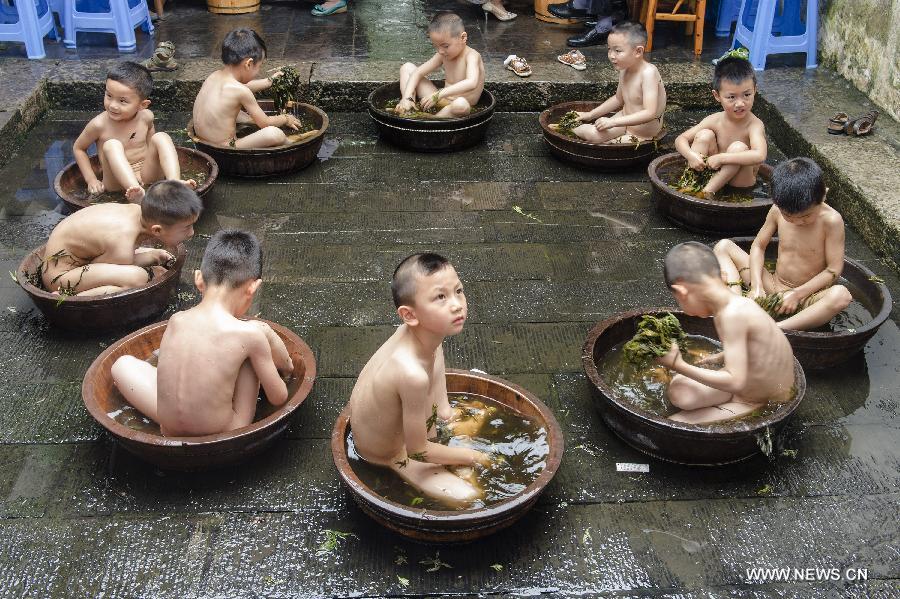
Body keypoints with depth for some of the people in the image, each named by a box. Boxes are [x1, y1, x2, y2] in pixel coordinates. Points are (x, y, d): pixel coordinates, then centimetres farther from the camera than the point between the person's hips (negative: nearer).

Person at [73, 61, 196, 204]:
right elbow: (78, 148, 4)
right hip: (117, 180, -3)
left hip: (146, 174, 3)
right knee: (112, 145, -28)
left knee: (161, 137, -15)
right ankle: (137, 192, -50)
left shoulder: (146, 117, -3)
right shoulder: (99, 124, -10)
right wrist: (91, 179, -3)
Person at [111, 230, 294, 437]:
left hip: (169, 430, 4)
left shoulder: (175, 321, -5)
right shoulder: (251, 334, -18)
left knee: (123, 364, 22)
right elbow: (279, 398, -4)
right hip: (224, 433, -4)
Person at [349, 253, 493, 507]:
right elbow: (418, 450, -28)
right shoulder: (413, 374, -43)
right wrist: (467, 456, -11)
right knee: (467, 497, -12)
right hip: (390, 454, -8)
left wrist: (444, 406, 11)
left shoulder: (425, 328, -19)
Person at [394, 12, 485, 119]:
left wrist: (438, 94, -41)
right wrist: (407, 98, -16)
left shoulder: (471, 56, -17)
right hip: (442, 101, 7)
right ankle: (407, 112, -8)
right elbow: (417, 73, 2)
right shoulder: (443, 55, 3)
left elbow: (471, 83, -37)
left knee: (461, 104, -46)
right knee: (407, 68, 8)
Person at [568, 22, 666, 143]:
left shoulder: (648, 73, -27)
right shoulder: (624, 69, -2)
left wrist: (613, 122, -36)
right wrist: (590, 115, 15)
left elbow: (650, 113, -34)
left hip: (641, 136, -7)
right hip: (626, 119, 7)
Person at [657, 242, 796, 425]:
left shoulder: (732, 315, -29)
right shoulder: (739, 303, -4)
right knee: (678, 389, -3)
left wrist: (678, 366, -23)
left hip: (760, 407, -8)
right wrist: (721, 357, 30)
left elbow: (735, 381, -30)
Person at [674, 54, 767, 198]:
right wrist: (691, 155, -26)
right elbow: (681, 140, -3)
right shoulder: (715, 120, -7)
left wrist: (721, 158, -38)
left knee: (738, 147, -30)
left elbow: (759, 156, -39)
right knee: (704, 135, -13)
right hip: (715, 172, 4)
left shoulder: (754, 125, -20)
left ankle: (709, 190, -26)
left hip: (740, 182, -4)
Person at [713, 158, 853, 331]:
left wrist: (797, 294, -18)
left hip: (808, 298, -4)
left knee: (841, 295, -39)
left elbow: (834, 269, -15)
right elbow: (758, 246, 3)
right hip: (773, 287, 4)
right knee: (723, 246, -4)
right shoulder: (778, 211, -7)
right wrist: (756, 286, -11)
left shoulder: (831, 220, -17)